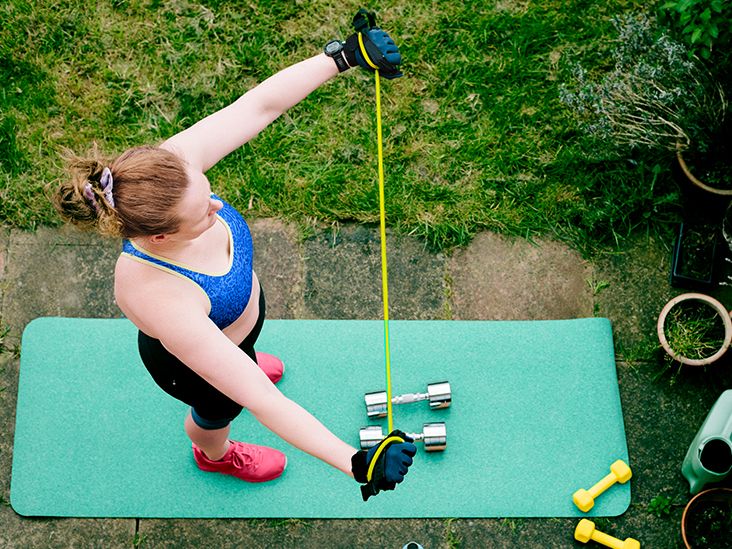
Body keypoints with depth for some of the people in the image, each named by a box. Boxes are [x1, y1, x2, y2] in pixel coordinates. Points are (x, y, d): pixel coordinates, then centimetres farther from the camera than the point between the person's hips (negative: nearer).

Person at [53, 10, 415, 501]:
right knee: (218, 410, 33)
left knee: (241, 358, 41)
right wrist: (357, 463, -45)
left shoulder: (174, 167, -37)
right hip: (194, 363, -4)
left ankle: (241, 364, 81)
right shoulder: (158, 300, -50)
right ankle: (215, 455, 72)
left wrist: (345, 55, -31)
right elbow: (262, 402, -46)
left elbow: (262, 102, -27)